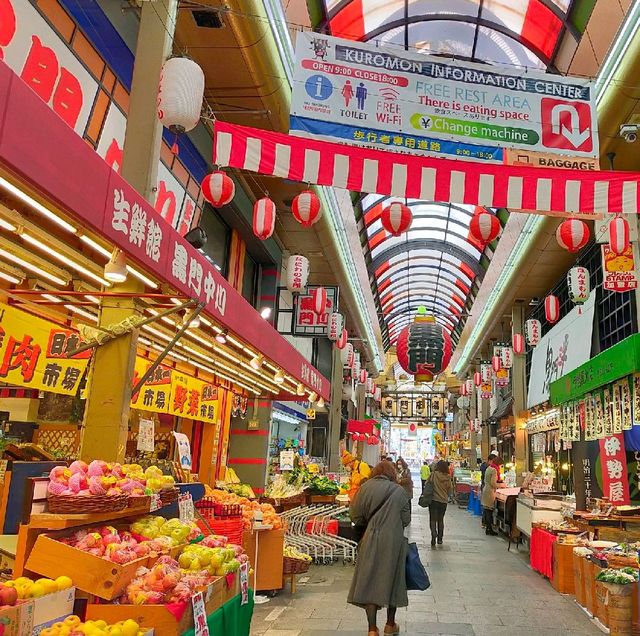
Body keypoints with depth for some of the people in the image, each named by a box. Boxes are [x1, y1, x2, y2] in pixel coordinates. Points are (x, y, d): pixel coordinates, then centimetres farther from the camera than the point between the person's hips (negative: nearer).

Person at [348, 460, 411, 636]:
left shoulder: (366, 487, -3)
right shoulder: (399, 490, -4)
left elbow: (355, 516, -2)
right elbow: (406, 519, 1)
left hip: (371, 540, 0)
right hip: (394, 541, 1)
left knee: (369, 581, 7)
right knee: (392, 578, 15)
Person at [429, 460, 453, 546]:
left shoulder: (434, 474, -13)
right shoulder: (448, 477, -5)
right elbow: (450, 490, 3)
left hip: (434, 500, -3)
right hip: (444, 501, 3)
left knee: (433, 519, 5)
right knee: (441, 520, 17)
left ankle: (434, 536, -12)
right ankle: (440, 539, 21)